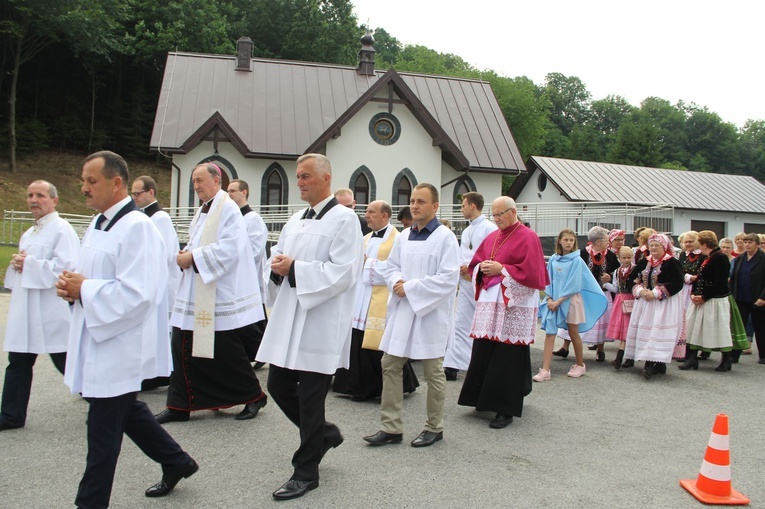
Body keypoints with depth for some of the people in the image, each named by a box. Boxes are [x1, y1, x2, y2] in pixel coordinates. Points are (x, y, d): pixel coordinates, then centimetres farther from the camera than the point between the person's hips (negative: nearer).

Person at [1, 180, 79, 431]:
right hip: (25, 311, 8)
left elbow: (66, 267, -22)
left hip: (53, 312, -8)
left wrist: (29, 264, -17)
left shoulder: (62, 229, -11)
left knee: (67, 363, 1)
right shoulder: (28, 234, 17)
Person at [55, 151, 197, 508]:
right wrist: (73, 286, 1)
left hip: (119, 345, -10)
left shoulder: (137, 227, -18)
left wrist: (83, 289, -18)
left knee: (104, 429, 2)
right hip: (96, 338, 10)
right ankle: (177, 462, 37)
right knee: (127, 411, 20)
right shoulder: (98, 224, 12)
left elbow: (136, 293, -25)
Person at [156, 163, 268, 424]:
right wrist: (185, 255, 1)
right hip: (194, 297, 9)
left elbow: (229, 248, -22)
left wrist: (193, 257, -18)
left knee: (228, 353, 1)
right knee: (184, 349, 6)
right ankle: (179, 406, 15)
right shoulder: (202, 211, 16)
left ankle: (254, 396, 20)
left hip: (221, 297, -9)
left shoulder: (228, 209, -11)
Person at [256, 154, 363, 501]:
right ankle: (325, 433, 35)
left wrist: (294, 269, -18)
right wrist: (277, 265, -4)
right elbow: (278, 258, 20)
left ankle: (306, 472, 17)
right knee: (278, 386, 12)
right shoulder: (295, 221, 16)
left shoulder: (343, 218, -8)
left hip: (320, 324, -8)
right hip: (288, 320, 8)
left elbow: (344, 272, -18)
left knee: (310, 397, 0)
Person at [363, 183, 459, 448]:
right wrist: (397, 282, -7)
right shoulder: (403, 236, 10)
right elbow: (391, 267, 17)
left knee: (433, 372, 6)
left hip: (430, 314, -6)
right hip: (402, 311, 6)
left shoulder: (445, 237, -9)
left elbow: (448, 279, -17)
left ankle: (434, 428, 23)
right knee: (390, 365, 7)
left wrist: (410, 288, -16)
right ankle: (391, 427, 17)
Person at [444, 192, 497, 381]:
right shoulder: (466, 232, 18)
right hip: (465, 283, 8)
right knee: (460, 325, 4)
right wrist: (461, 270, -1)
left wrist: (472, 268, -15)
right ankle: (453, 366, 4)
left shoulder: (489, 228, -8)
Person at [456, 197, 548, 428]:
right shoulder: (492, 237, 15)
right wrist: (482, 268, -3)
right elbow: (475, 263, 20)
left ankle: (506, 409, 5)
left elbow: (532, 271, -13)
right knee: (483, 353, 6)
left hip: (514, 306, -6)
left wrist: (501, 269, -14)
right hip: (489, 302, 7)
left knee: (508, 358, -3)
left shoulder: (527, 237, -5)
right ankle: (486, 398, 21)